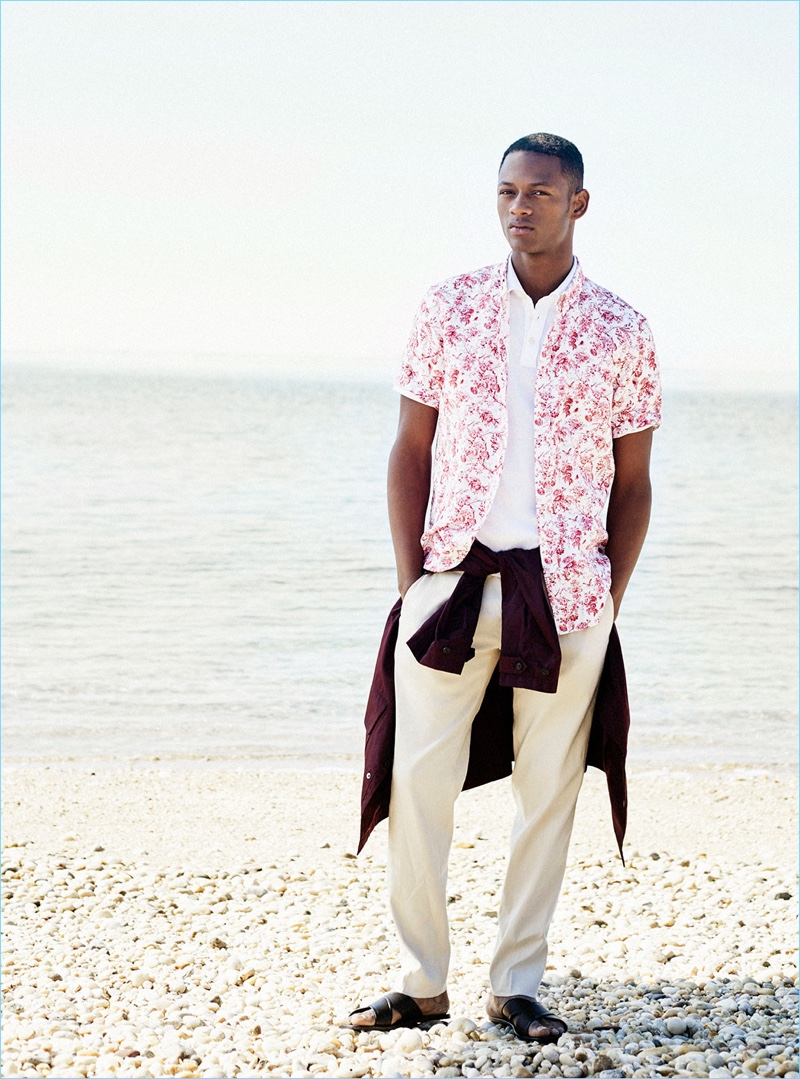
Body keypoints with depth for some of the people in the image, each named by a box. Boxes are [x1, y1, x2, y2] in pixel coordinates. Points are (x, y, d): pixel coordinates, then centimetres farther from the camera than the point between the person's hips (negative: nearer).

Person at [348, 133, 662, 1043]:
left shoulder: (620, 333, 2)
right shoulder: (450, 308, 4)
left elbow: (631, 481, 7)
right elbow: (413, 449, 7)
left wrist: (609, 601, 1)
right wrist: (409, 576, 0)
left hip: (565, 590, 0)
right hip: (453, 578, 1)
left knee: (548, 789, 5)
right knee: (416, 780, -3)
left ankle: (516, 986, 16)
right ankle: (422, 983, 9)